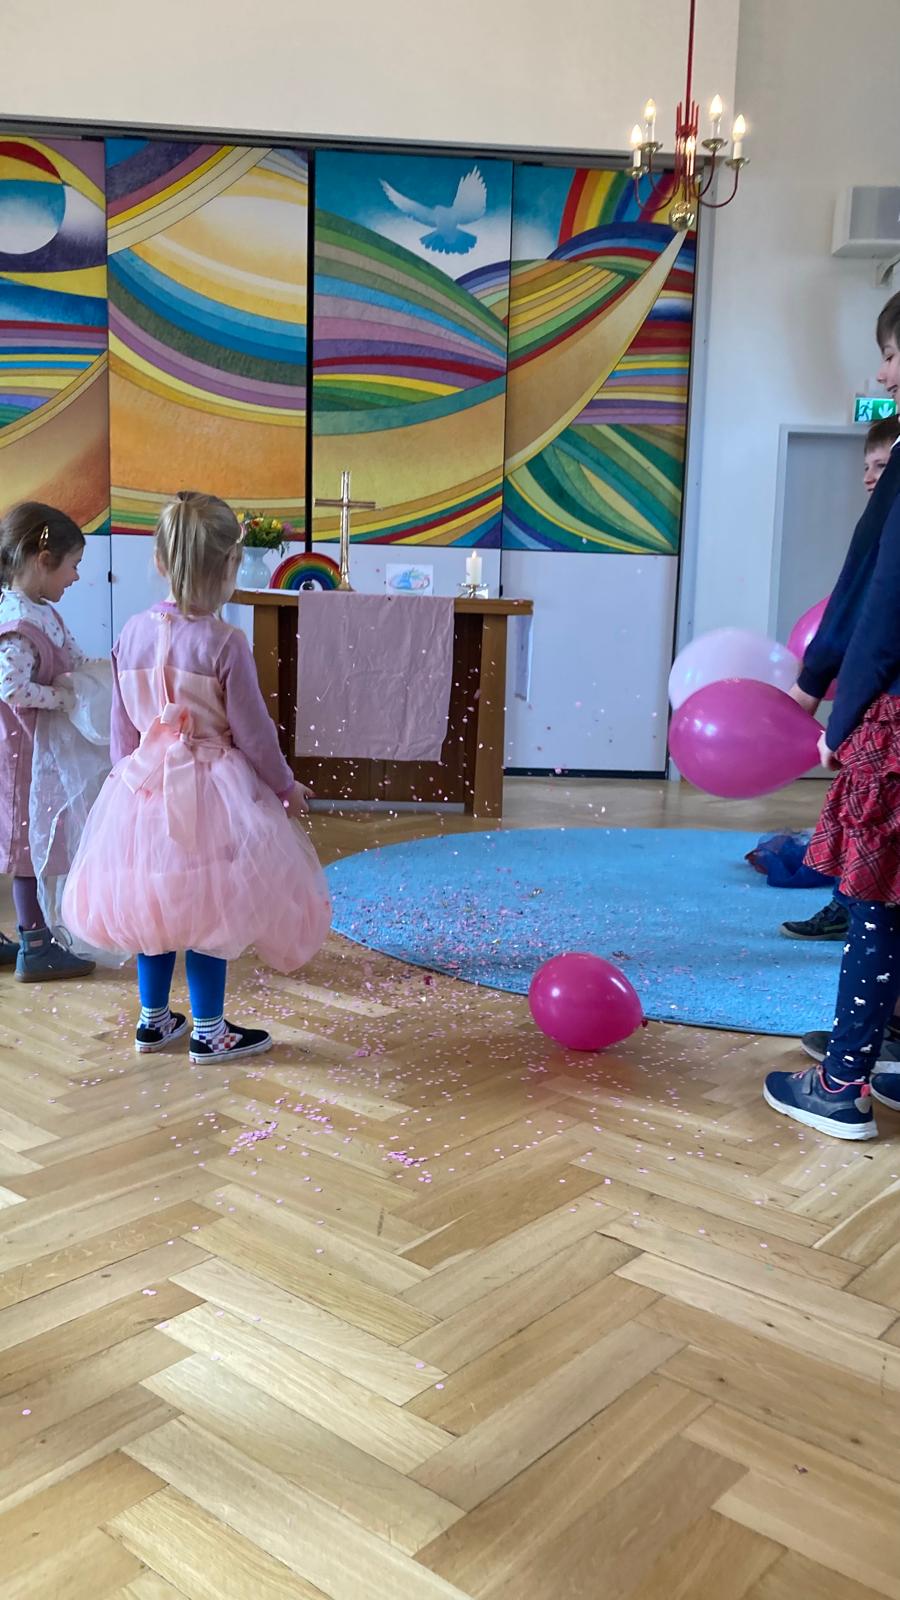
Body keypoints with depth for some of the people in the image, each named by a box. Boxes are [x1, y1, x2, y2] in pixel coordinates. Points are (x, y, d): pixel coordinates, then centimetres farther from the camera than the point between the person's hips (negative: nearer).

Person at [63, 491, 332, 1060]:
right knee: (210, 910, 7)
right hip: (210, 791, -5)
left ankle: (154, 1020, 32)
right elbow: (252, 731, -11)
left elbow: (122, 723, 7)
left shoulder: (134, 633, -1)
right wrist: (286, 786, 3)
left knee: (154, 904, 18)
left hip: (143, 786, 6)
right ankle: (209, 1031, 19)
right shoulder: (225, 643, -17)